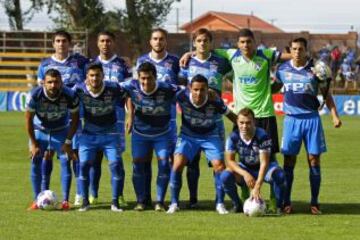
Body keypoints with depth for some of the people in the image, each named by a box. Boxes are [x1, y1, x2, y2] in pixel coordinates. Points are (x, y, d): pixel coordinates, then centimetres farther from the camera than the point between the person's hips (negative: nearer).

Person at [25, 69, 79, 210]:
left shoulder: (69, 96, -27)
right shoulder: (35, 95, -28)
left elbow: (75, 118, -11)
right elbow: (28, 119, -14)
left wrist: (68, 142, -13)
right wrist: (33, 144, -12)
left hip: (61, 132, 0)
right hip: (39, 131, 0)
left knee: (65, 162, -10)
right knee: (36, 163, -6)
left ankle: (65, 201, -5)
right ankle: (37, 200, 2)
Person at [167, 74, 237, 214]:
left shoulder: (215, 102, -27)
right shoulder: (182, 96, -27)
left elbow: (230, 115, -10)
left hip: (210, 136, 0)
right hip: (188, 135, 0)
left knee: (219, 166, -13)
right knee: (178, 164, -17)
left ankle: (220, 204, 3)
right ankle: (174, 203, -3)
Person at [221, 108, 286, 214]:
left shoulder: (262, 136, -28)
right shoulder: (233, 137, -19)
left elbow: (264, 163, -32)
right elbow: (229, 160, -18)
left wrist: (257, 187, -43)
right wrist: (245, 174, -37)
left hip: (262, 169, -2)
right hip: (244, 168, 2)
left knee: (279, 175, -35)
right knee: (225, 176, -27)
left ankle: (279, 206, -11)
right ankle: (237, 205, 0)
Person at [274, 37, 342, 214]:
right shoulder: (283, 69, 3)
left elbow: (326, 94, 6)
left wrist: (334, 115, -2)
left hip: (312, 119, -1)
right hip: (291, 119, 1)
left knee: (314, 161, -1)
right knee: (288, 162, -1)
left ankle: (314, 203, 6)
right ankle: (286, 202, 6)